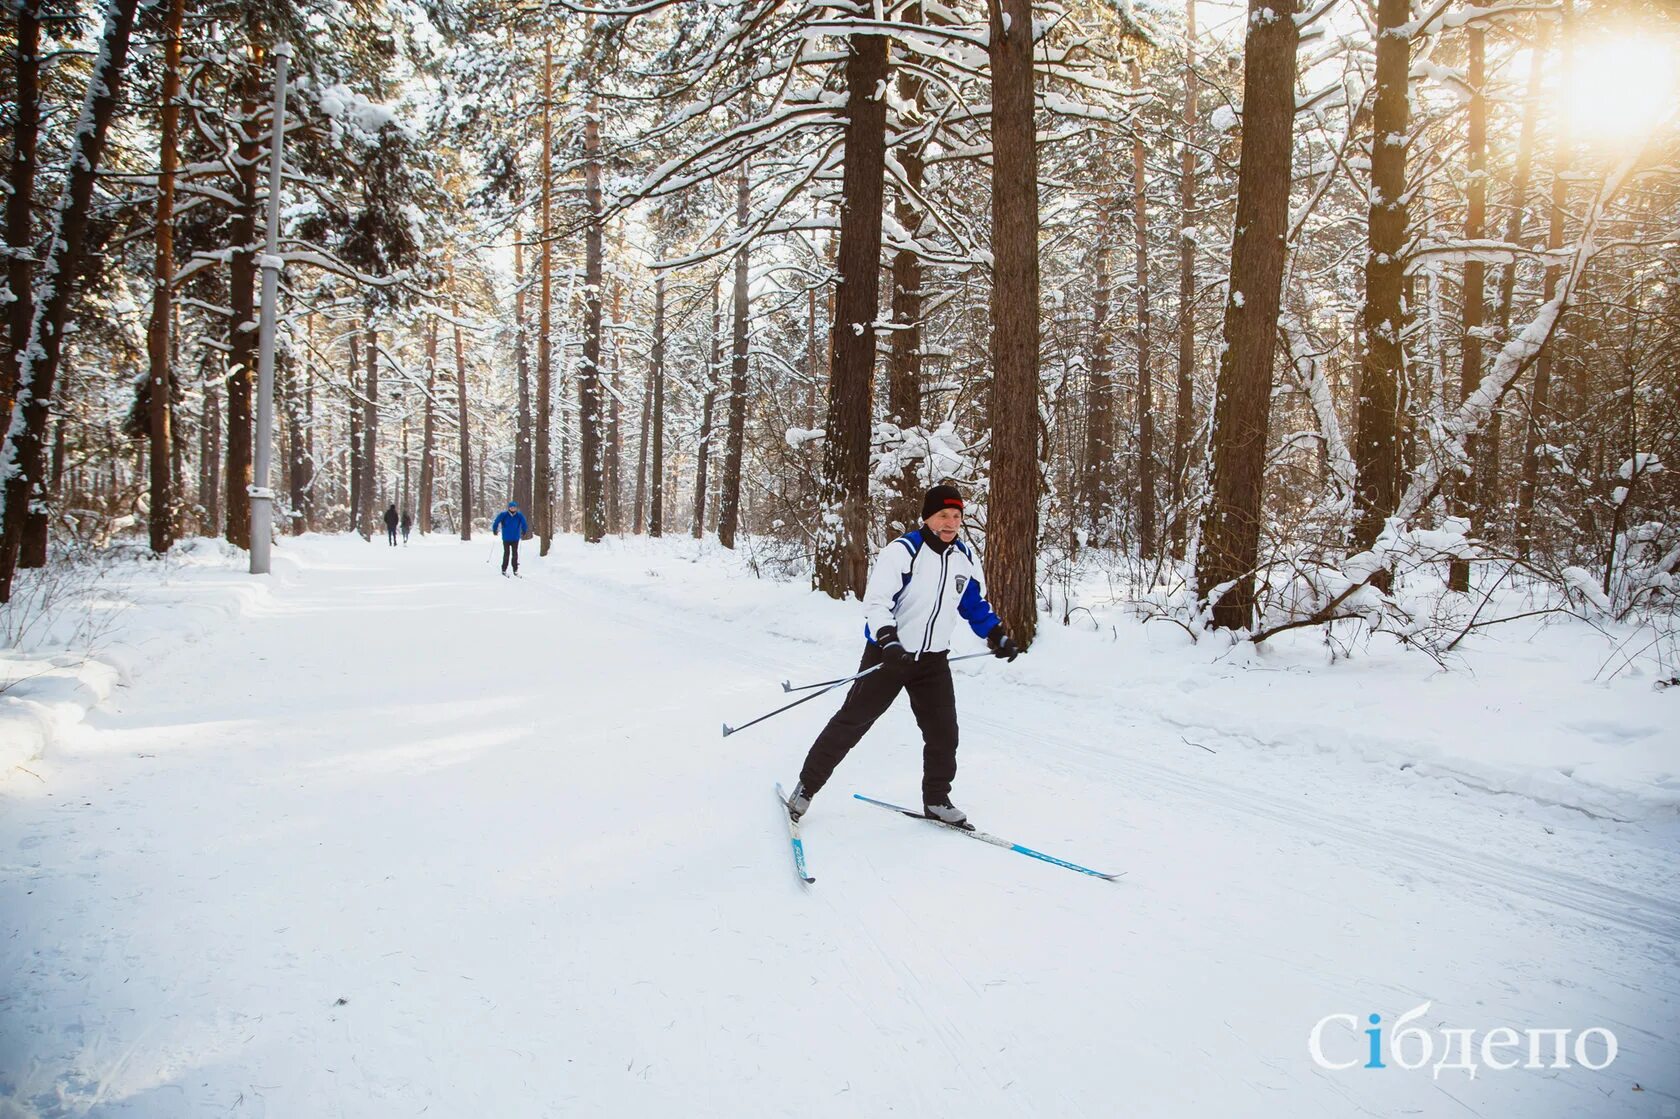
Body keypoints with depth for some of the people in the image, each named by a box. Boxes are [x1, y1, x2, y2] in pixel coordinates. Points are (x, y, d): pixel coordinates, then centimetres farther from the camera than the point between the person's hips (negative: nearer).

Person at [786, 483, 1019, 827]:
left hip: (934, 659, 5)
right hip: (888, 653, -5)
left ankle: (937, 800, 23)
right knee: (851, 722, 0)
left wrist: (997, 636, 8)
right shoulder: (902, 551, -17)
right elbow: (875, 602, -22)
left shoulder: (965, 559, 4)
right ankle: (807, 785, 13)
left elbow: (975, 604, 19)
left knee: (943, 731, 4)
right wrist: (888, 639, -38)